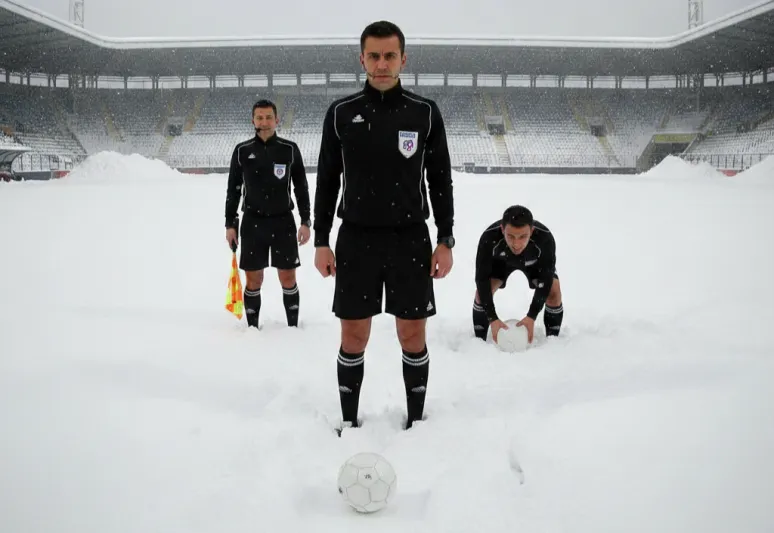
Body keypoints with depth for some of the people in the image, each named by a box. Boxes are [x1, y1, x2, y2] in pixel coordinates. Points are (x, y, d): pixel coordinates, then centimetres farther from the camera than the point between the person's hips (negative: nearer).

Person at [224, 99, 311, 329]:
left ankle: (293, 327, 15)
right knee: (253, 280, 5)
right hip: (252, 223, 1)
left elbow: (301, 188, 5)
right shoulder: (242, 151, 2)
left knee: (288, 278, 3)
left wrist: (306, 222, -1)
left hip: (283, 222, 0)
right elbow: (233, 190, 7)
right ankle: (252, 328, 17)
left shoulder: (290, 149, 1)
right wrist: (230, 224, 3)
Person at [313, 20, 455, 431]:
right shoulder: (340, 113, 1)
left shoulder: (425, 113, -1)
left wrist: (445, 241, -1)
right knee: (353, 337, 6)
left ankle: (415, 419, 22)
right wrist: (321, 241, 1)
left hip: (410, 240, 0)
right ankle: (349, 420, 22)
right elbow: (327, 181, 5)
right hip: (356, 240, 1)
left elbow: (440, 181, 4)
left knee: (413, 335, 5)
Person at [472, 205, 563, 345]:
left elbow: (545, 280, -32)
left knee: (554, 292, -17)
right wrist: (492, 319, -37)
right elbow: (482, 278, -34)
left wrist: (532, 317, -36)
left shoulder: (545, 239, -43)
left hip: (535, 261, 0)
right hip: (500, 260, 0)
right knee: (482, 291, -16)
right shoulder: (489, 238, -44)